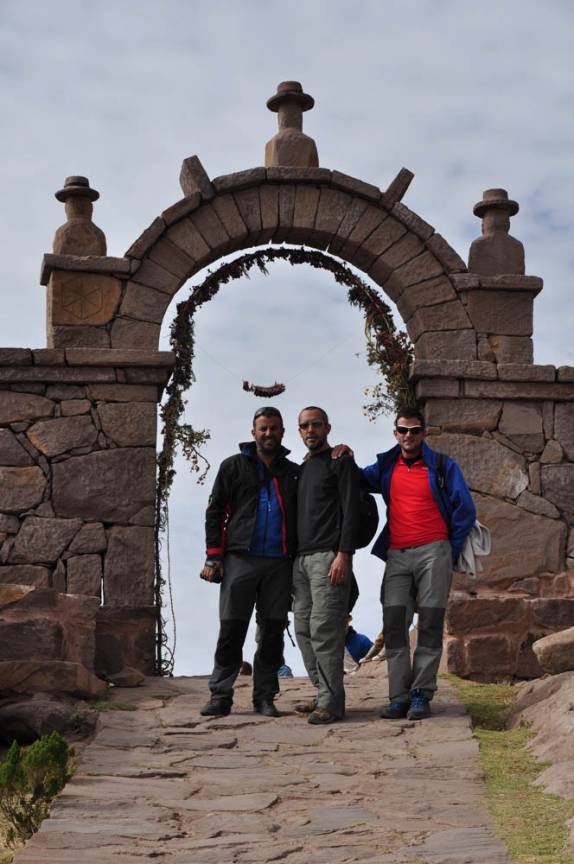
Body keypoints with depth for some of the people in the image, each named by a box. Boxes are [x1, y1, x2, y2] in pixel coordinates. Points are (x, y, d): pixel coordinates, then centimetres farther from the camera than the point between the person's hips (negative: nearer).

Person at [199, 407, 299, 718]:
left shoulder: (293, 472, 16)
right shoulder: (234, 466, 9)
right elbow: (215, 512, 6)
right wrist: (214, 556, -3)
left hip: (280, 563, 2)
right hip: (240, 560, -2)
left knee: (272, 632, 3)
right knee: (231, 629, -3)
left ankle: (264, 696, 9)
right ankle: (220, 695, 1)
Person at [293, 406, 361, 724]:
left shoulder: (340, 462, 1)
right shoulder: (301, 468, 23)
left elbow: (350, 510, -8)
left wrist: (343, 554, -17)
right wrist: (292, 559, 17)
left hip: (328, 556, -8)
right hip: (301, 559, 8)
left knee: (324, 628, -12)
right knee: (303, 629, 5)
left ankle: (331, 702, -11)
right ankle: (324, 692, 13)